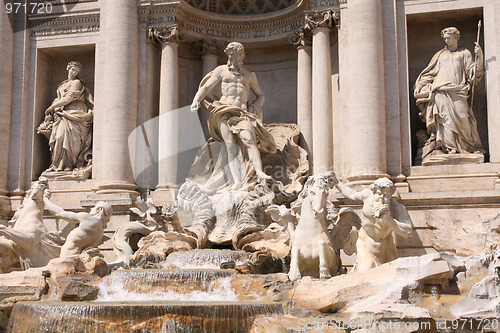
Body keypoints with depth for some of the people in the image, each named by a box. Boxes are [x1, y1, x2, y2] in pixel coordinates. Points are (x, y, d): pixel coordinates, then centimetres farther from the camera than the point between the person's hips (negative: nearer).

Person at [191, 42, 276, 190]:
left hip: (243, 113, 1)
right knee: (230, 146, -19)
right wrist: (196, 100, -9)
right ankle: (237, 180, -30)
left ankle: (259, 172, -42)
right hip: (224, 111, -1)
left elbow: (260, 95, 31)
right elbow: (206, 87, 10)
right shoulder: (222, 70, 20)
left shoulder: (250, 75, 26)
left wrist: (255, 106, 9)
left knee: (248, 138, -27)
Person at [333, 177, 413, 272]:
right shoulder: (368, 195, -10)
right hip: (365, 245, 1)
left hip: (384, 248, 0)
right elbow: (353, 195, 14)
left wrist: (388, 220, -38)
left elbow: (408, 232, -30)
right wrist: (337, 183, 23)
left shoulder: (397, 208, -20)